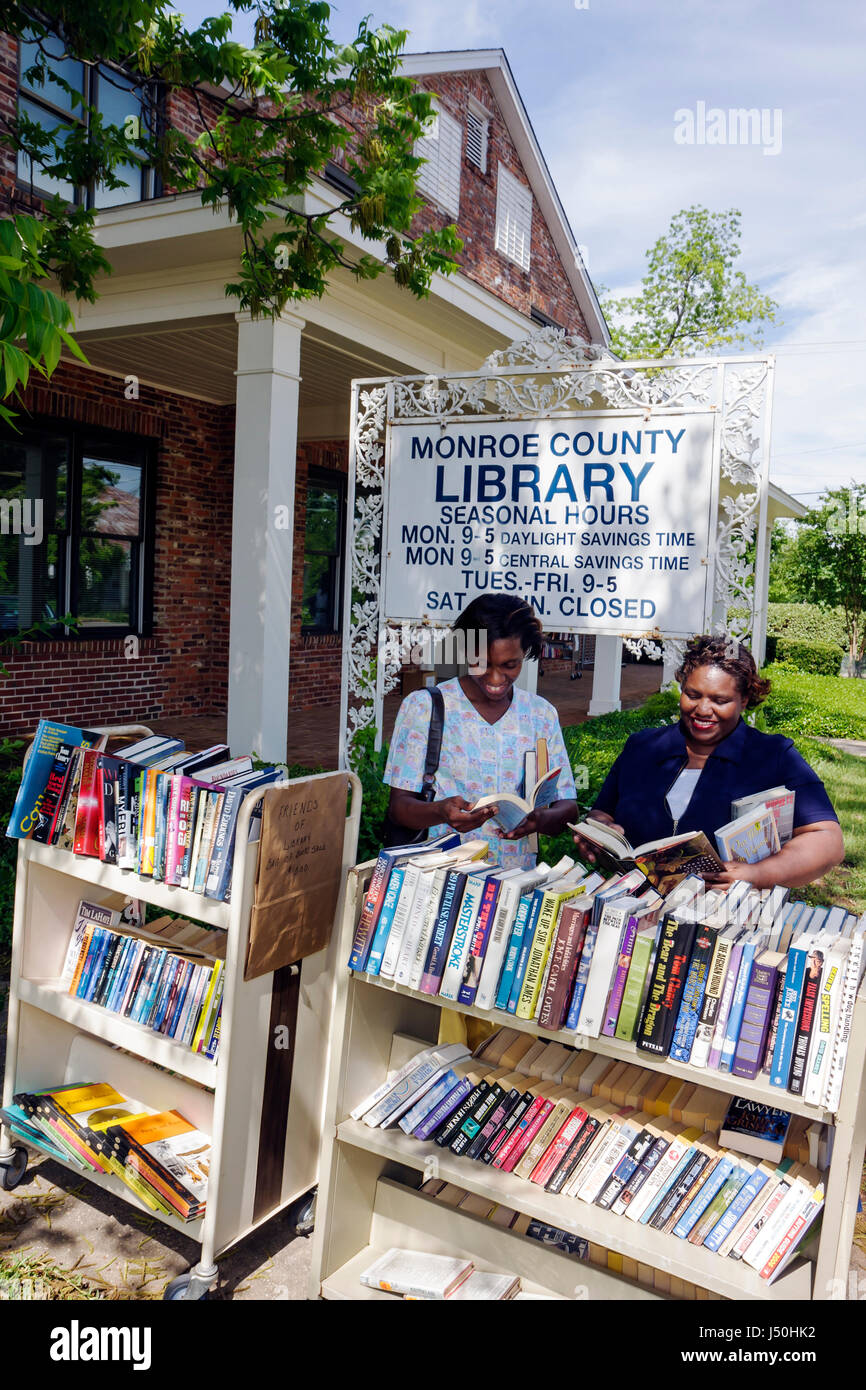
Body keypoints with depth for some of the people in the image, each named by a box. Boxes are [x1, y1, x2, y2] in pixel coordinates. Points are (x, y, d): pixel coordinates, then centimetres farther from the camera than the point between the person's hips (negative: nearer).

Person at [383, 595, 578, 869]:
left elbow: (567, 806, 9)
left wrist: (539, 820, -14)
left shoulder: (542, 714, 10)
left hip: (518, 880, 3)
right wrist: (441, 812, -23)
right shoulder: (423, 707, 0)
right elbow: (398, 805, -1)